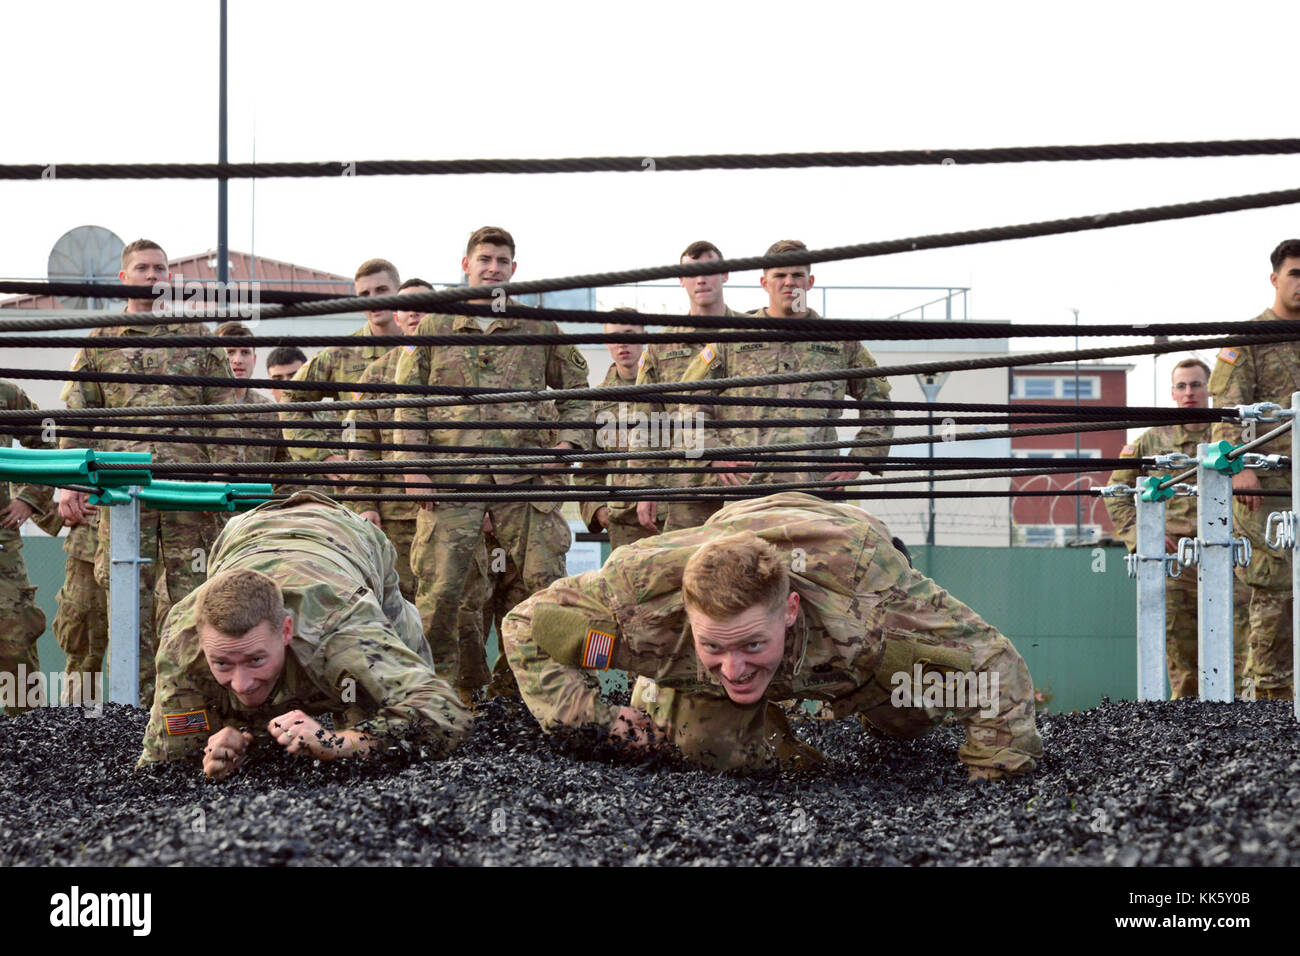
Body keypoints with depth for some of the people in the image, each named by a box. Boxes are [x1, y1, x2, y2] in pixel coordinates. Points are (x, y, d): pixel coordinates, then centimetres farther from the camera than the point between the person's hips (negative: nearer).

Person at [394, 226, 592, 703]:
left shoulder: (539, 328, 12)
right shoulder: (432, 327, 9)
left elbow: (577, 391, 20)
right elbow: (408, 402, 8)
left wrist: (568, 441, 3)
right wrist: (414, 467, -1)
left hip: (522, 478, 1)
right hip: (451, 479, -1)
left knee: (547, 581, -3)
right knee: (441, 590, -4)